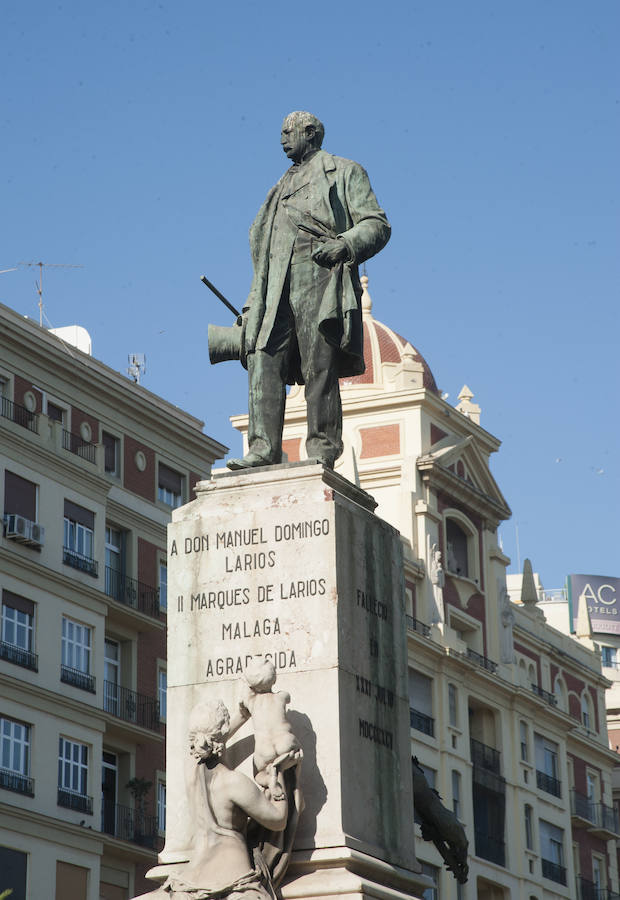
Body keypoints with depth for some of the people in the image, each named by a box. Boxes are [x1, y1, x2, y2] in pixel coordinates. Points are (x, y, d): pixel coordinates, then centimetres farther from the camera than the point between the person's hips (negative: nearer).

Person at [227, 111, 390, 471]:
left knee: (320, 367, -11)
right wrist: (252, 306, 19)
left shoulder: (344, 172, 14)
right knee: (263, 360, -10)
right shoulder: (282, 187, 32)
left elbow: (377, 225, 2)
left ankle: (323, 450, -11)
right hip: (279, 286, 6)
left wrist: (343, 245, -18)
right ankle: (264, 448, -15)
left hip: (321, 279, -6)